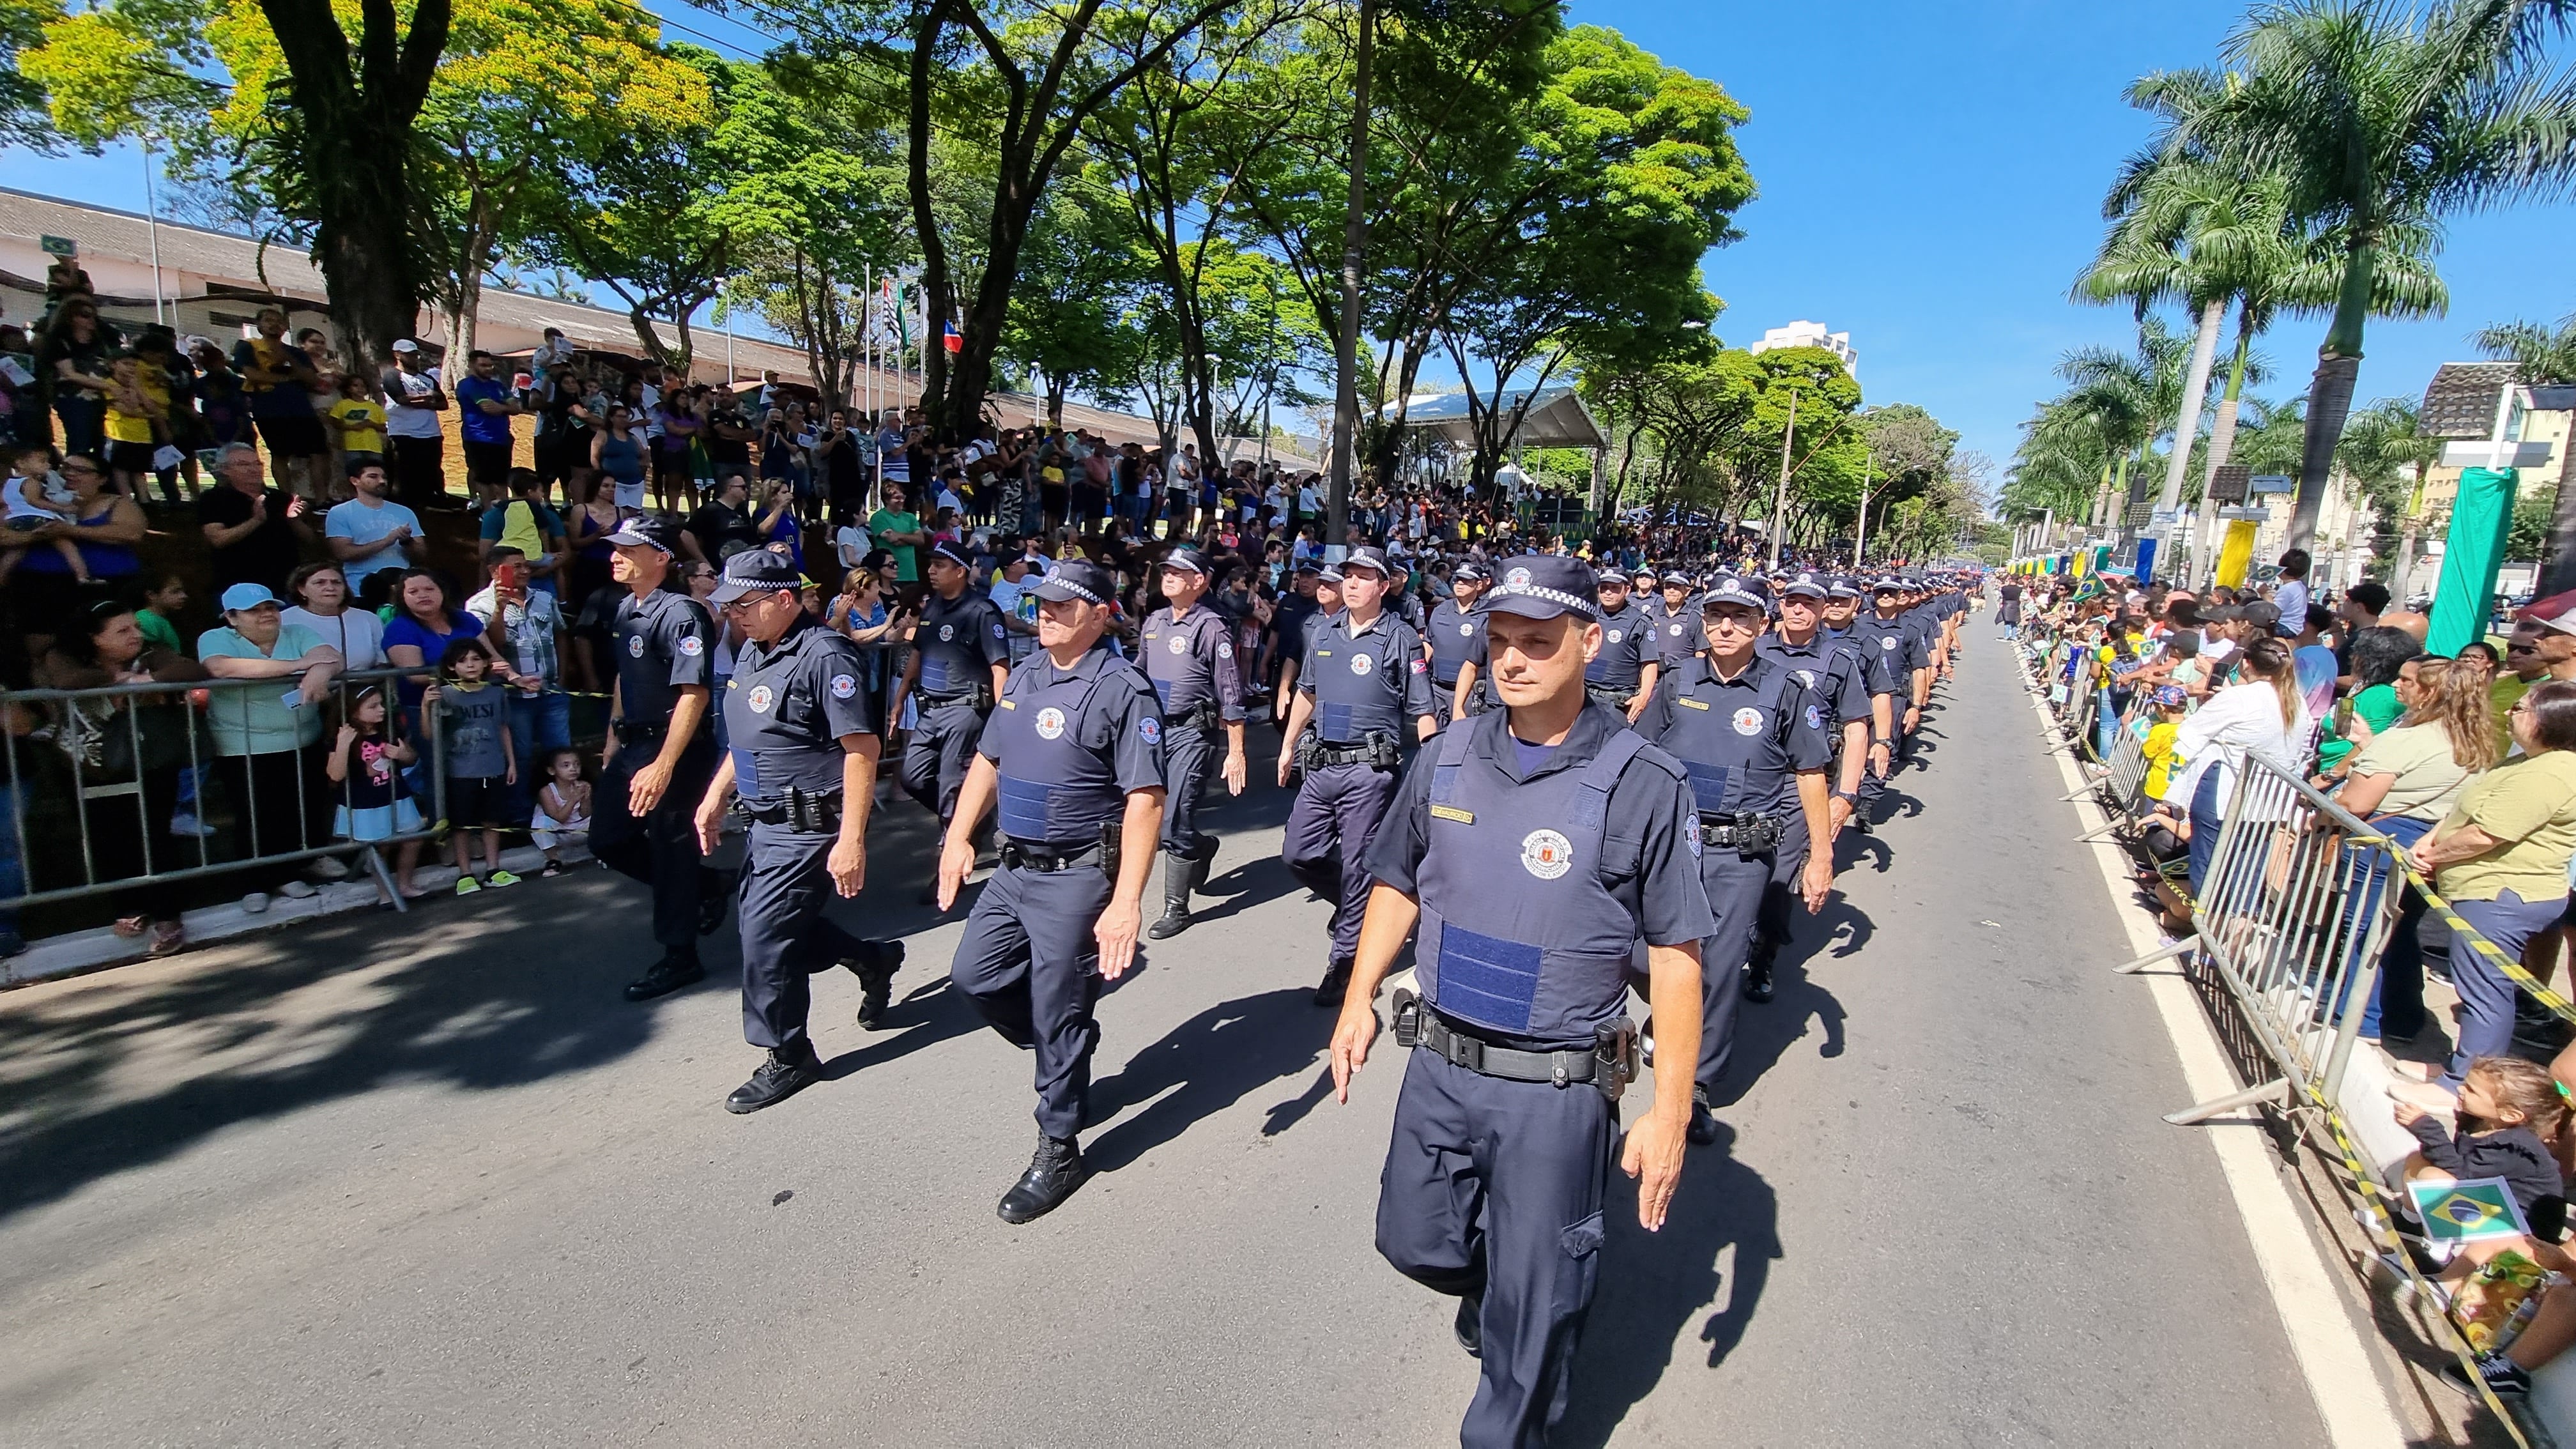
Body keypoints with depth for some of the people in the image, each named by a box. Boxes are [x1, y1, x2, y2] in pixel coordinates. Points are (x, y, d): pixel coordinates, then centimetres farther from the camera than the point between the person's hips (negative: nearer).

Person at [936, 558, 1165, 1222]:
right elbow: (987, 761, 18)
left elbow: (1145, 800, -21)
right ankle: (1067, 1054, 39)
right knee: (973, 975, 17)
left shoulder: (1122, 689, -16)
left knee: (1056, 1015, 2)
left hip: (1077, 876, -8)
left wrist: (1126, 901, -26)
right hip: (1013, 868, 8)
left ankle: (1059, 1148, 23)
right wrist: (957, 839, 10)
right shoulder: (1024, 675, 8)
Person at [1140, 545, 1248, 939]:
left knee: (1173, 825, -7)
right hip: (1152, 729, 7)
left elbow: (1231, 695, -11)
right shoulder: (1154, 622, 12)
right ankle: (1202, 847, 41)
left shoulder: (1212, 627, -9)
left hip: (1190, 733, -7)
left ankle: (1176, 909, 8)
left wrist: (1236, 752, -14)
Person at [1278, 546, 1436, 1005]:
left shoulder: (1401, 639, -5)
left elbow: (1423, 712, -6)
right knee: (1298, 854, 9)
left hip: (1369, 770, -6)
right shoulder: (1325, 631, 11)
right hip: (1320, 765, 6)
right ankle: (1361, 907, 34)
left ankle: (1346, 959, 13)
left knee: (1357, 866, 0)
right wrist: (1289, 747, 23)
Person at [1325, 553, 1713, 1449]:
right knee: (1414, 1242, 22)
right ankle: (1493, 1280, 54)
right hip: (1438, 1065, 5)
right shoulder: (1446, 760, -1)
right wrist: (1360, 995, 4)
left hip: (1557, 1090, -4)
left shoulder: (1643, 784, -14)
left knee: (1531, 1310, 11)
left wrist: (1670, 1111, -10)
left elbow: (1676, 956, -10)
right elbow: (1398, 885, 12)